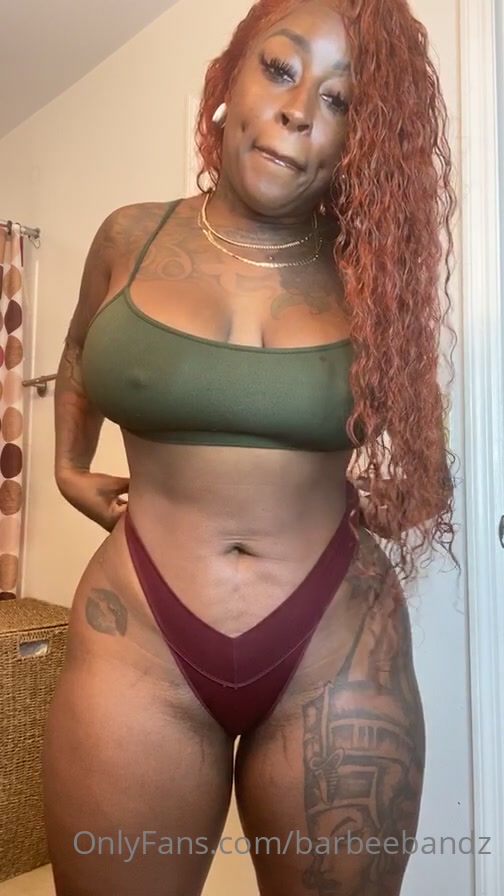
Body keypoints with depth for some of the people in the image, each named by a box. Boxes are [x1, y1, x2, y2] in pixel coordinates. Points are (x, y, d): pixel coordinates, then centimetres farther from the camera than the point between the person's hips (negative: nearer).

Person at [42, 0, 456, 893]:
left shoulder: (370, 269, 0)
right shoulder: (131, 239, 1)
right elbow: (80, 348, 23)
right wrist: (69, 464, 16)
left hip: (340, 648, 1)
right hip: (139, 640, 1)